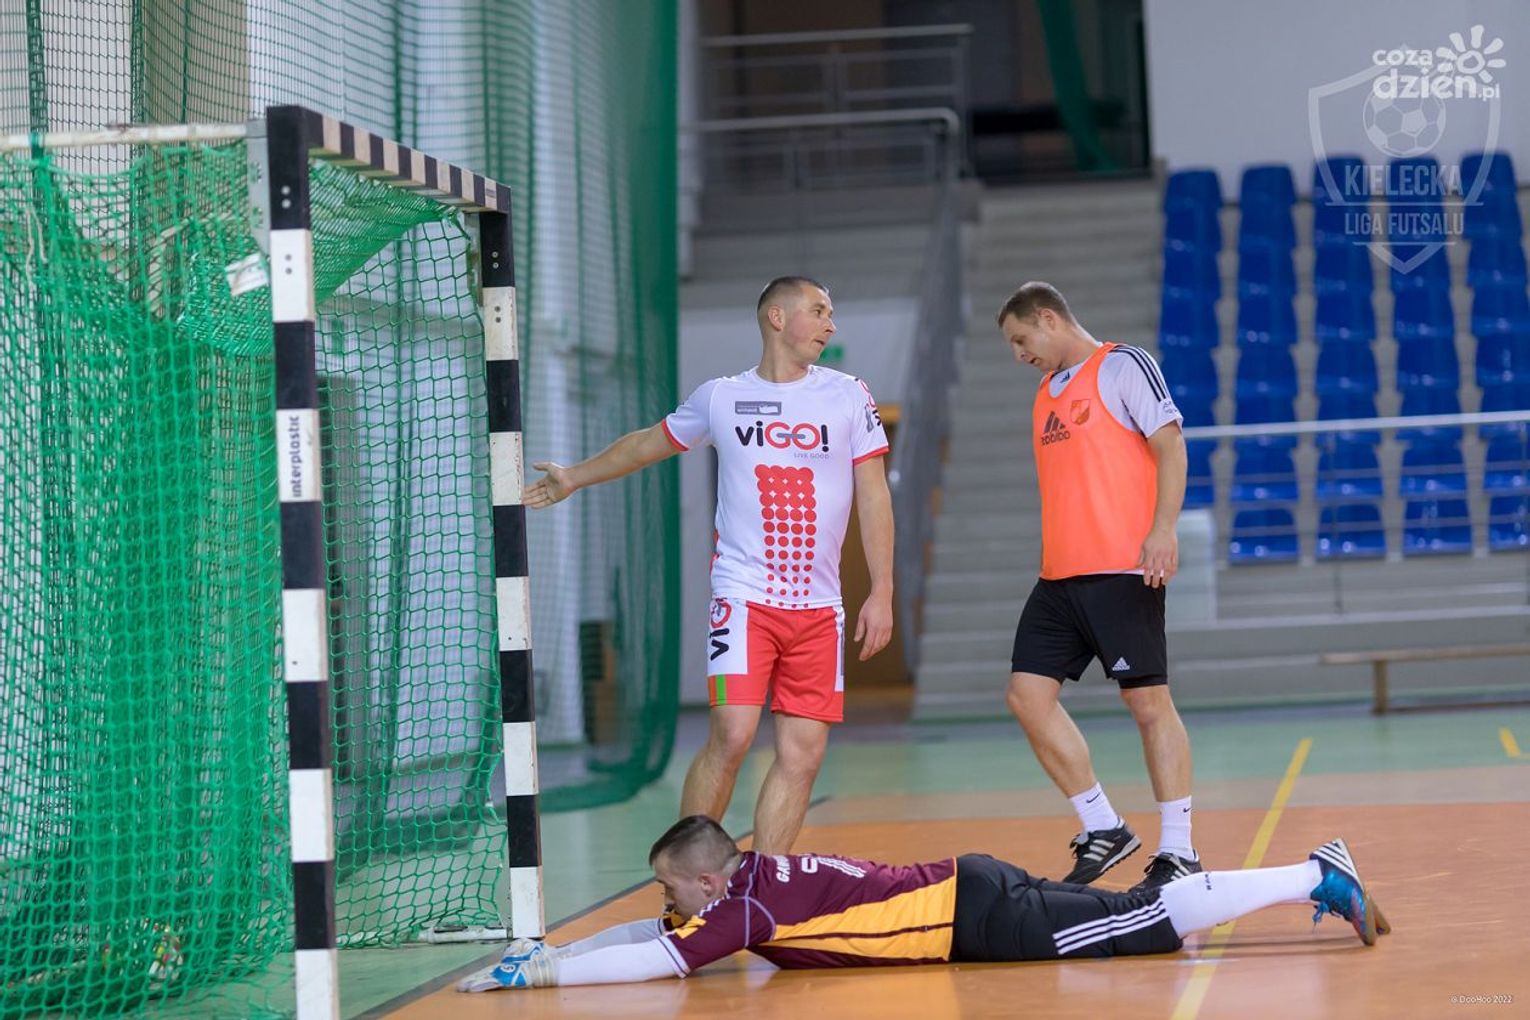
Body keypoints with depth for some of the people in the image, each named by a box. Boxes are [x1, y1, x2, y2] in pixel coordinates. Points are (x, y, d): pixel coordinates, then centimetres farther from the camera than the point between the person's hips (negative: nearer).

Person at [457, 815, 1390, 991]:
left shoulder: (744, 907, -12)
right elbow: (652, 935, 25)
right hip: (967, 891, 8)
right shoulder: (752, 877, 12)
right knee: (1146, 914, 10)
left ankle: (1315, 881, -9)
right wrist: (552, 948, 18)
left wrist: (532, 976, -14)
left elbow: (657, 961, -20)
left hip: (977, 916, -8)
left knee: (1150, 926, -8)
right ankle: (1313, 874, 11)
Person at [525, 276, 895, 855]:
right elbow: (653, 443, 25)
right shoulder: (720, 398, 6)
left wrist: (881, 592, 0)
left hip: (819, 609, 2)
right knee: (732, 737, -15)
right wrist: (576, 477, 31)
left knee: (802, 754, -3)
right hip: (744, 596, -2)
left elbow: (873, 496, 6)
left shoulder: (848, 395, 7)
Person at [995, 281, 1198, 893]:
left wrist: (1163, 530, -21)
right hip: (1059, 576, 8)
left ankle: (1178, 853, -2)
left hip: (1122, 568, -8)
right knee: (1028, 694, 1)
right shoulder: (1047, 394, 21)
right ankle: (1103, 831, 8)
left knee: (1148, 701, -6)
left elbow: (1170, 447, -10)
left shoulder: (1122, 366, -2)